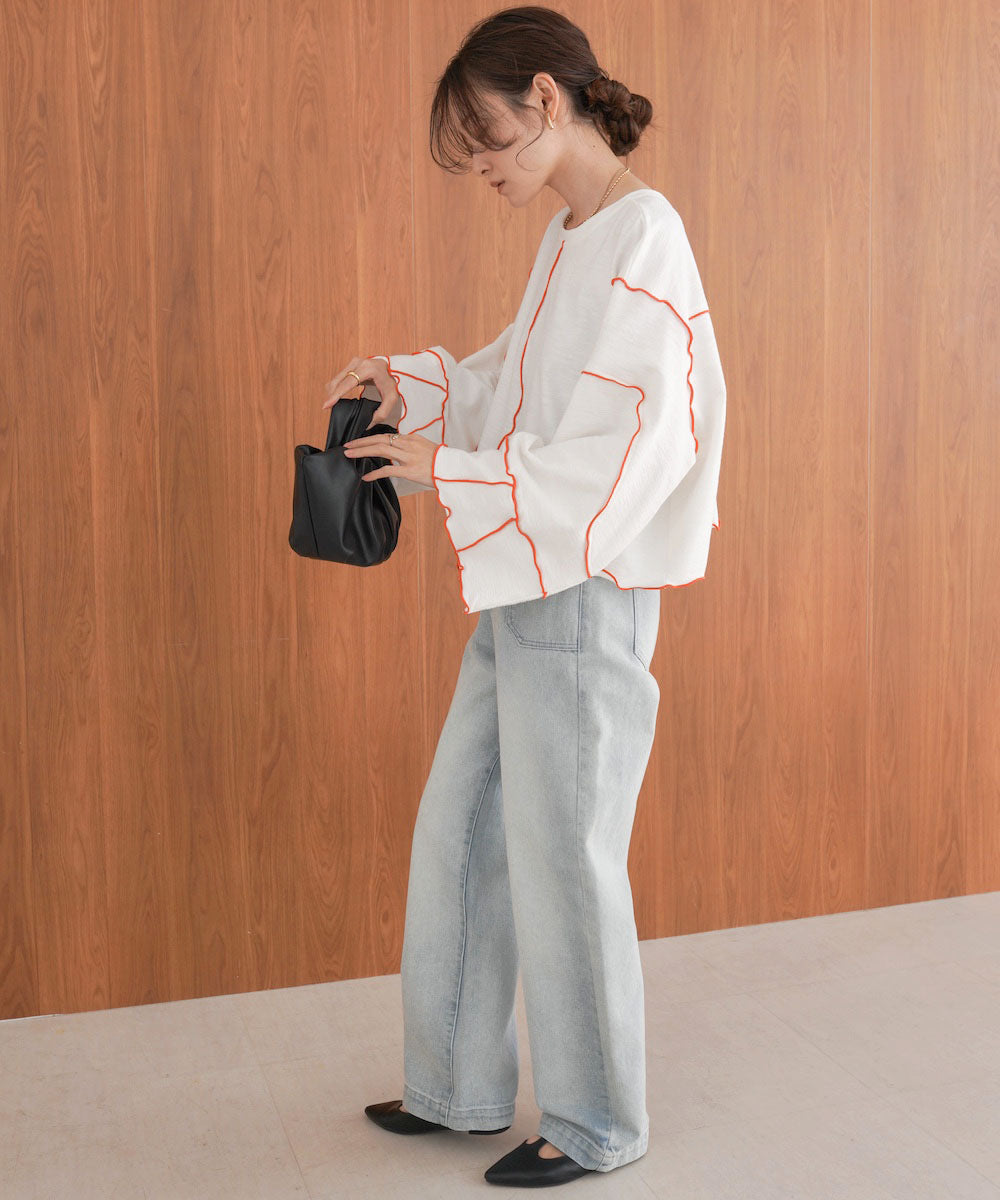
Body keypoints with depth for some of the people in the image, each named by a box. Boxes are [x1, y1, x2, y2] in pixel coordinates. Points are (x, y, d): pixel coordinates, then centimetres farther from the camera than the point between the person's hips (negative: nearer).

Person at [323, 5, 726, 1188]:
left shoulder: (643, 241, -15)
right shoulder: (569, 240, 13)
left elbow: (623, 458, -22)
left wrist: (446, 469, -18)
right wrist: (409, 380, 5)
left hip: (585, 600, -9)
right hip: (521, 595, 9)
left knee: (562, 859, 4)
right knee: (458, 835, 16)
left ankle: (595, 1124, 26)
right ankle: (460, 1086, 34)